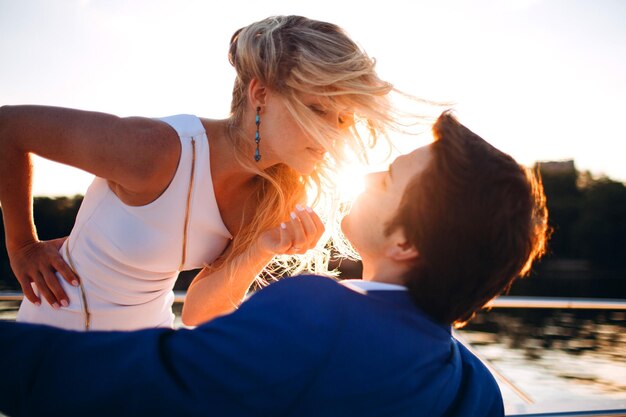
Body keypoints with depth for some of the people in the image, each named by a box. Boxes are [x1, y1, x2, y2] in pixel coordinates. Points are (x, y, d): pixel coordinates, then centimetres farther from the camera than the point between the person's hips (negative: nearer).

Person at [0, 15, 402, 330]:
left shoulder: (275, 196, -10)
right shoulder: (157, 150, -29)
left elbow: (198, 312, -8)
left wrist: (260, 253, -25)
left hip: (149, 329, 5)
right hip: (62, 336, -5)